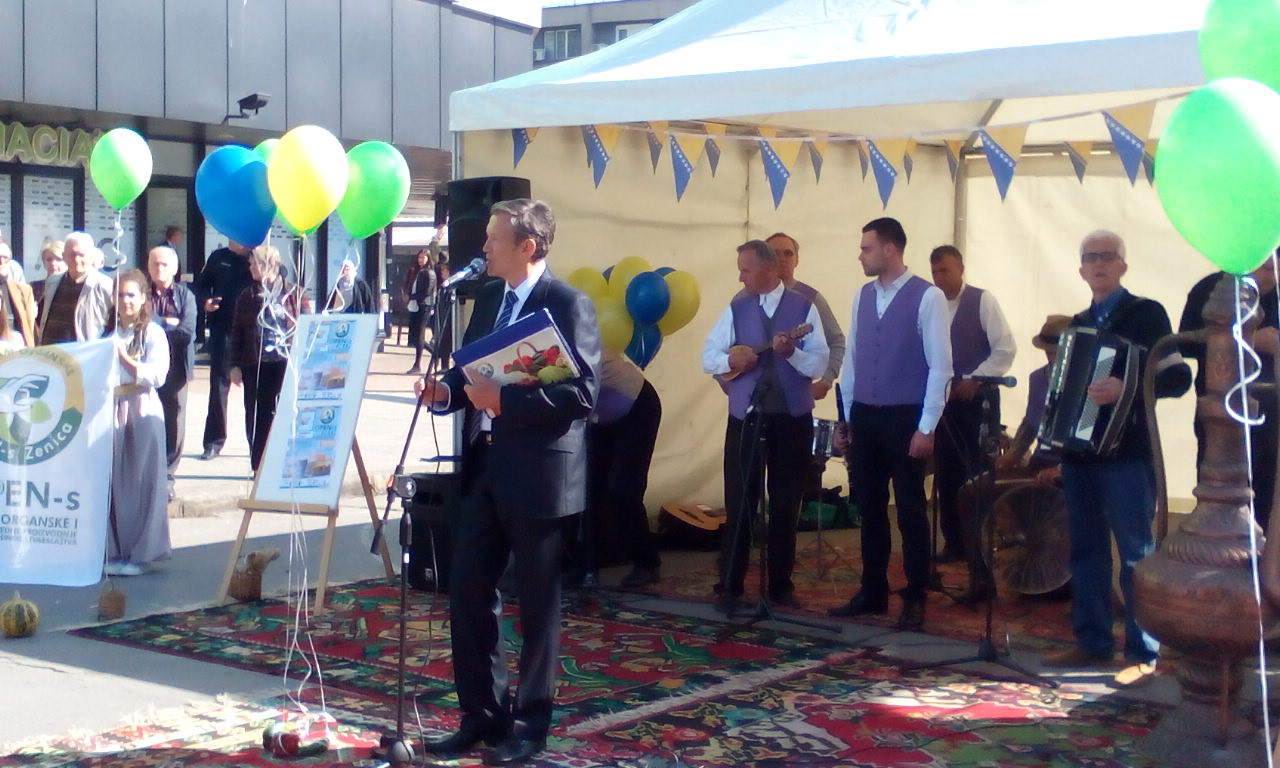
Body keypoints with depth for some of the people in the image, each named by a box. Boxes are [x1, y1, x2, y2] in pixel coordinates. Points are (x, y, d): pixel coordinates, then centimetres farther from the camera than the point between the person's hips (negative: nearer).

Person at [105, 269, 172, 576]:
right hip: (113, 410, 3)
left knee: (142, 483, -1)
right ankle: (114, 552, 9)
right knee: (113, 483, 1)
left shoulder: (152, 333, 1)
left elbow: (157, 375, -10)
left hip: (143, 411, -3)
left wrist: (125, 358, -13)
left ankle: (140, 553, 5)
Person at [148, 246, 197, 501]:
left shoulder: (185, 296, 7)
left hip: (176, 368, 1)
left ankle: (166, 477, 12)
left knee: (173, 423, 4)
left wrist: (157, 326, -7)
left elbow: (188, 333, -5)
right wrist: (169, 323, -8)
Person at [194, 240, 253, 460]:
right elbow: (202, 285, 13)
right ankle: (214, 441, 11)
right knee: (219, 382, 5)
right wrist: (206, 301, -6)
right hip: (221, 329, 2)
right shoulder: (218, 258, 7)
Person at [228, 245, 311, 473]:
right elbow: (237, 332, 10)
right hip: (254, 366, 2)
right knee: (256, 418, 6)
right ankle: (259, 469, 15)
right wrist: (235, 365, 4)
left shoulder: (295, 293, 2)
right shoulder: (246, 296, 9)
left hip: (287, 363, -2)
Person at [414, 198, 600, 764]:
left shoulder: (568, 304, -12)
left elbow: (583, 393, -19)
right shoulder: (489, 297, 11)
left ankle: (530, 723, 20)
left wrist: (505, 400, -24)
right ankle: (481, 714, 23)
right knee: (467, 591, 9)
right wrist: (446, 390, -2)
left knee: (537, 602, 6)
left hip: (537, 474, -7)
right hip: (484, 467, 7)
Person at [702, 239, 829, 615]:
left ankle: (781, 585, 19)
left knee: (786, 505, 8)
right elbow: (707, 356, 6)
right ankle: (729, 586, 8)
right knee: (739, 503, 1)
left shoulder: (804, 308, -2)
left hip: (792, 419, -1)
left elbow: (819, 365, -8)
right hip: (746, 417, 1)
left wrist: (791, 352, -26)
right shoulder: (736, 309, 5)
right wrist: (730, 360, -14)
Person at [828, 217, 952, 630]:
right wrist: (847, 420, 12)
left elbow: (941, 366, -11)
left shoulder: (927, 297, -9)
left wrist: (927, 427, -13)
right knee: (869, 508, 12)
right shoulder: (862, 296, 9)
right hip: (864, 416, 6)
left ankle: (915, 599, 14)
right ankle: (872, 592, 23)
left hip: (905, 418, -5)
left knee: (910, 511, 3)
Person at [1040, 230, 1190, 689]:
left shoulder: (1146, 314, -3)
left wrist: (1128, 389, -26)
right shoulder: (1079, 323, 17)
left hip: (1126, 454, -7)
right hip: (1079, 450, 7)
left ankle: (1143, 655, 1)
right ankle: (1092, 641, 18)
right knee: (1086, 550, 10)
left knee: (1135, 555, -4)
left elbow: (1178, 376, -12)